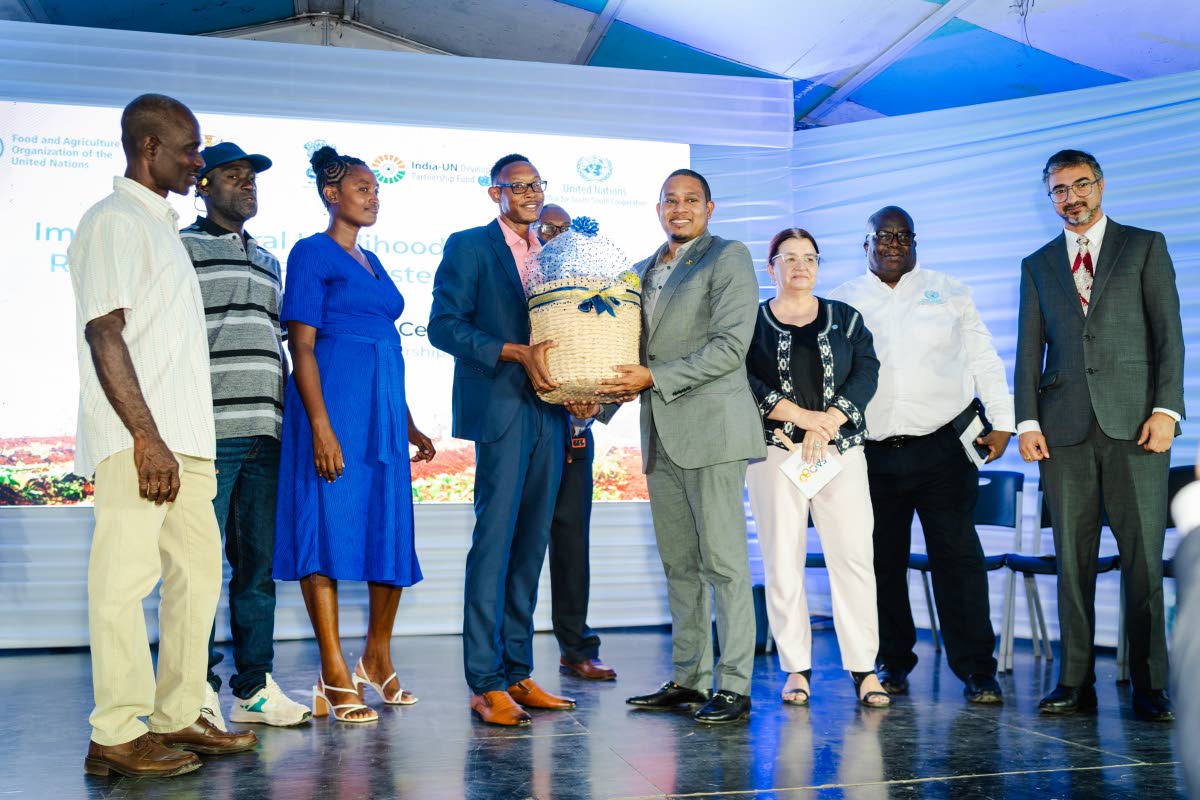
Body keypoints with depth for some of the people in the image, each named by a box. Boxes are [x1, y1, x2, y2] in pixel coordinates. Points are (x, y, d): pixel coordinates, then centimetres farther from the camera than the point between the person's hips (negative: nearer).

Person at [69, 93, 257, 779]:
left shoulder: (161, 227, 23)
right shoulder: (114, 221, -4)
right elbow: (104, 336, -14)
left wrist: (183, 438, 17)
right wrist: (146, 437, -19)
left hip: (183, 439, 9)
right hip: (140, 440, -9)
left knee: (199, 570, 10)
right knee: (127, 577, -7)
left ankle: (178, 718, 18)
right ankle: (117, 735, 0)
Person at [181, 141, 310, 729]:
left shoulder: (267, 261, 24)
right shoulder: (181, 248, 5)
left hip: (265, 433, 6)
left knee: (258, 562, 8)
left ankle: (254, 687, 15)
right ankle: (198, 690, 2)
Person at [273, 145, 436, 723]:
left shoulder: (372, 262, 20)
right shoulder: (311, 253, -2)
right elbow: (301, 345, -10)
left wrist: (407, 422, 20)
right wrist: (321, 427, -20)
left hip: (383, 408, 8)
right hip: (334, 402, -8)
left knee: (394, 531, 10)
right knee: (329, 527, -5)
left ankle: (377, 656, 27)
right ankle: (335, 680, 1)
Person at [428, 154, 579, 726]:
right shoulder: (468, 247, 3)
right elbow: (444, 326, -7)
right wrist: (516, 352, -17)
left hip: (548, 412, 6)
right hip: (500, 410, -6)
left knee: (531, 546, 7)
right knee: (494, 540, -8)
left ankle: (517, 674, 14)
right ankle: (486, 683, -2)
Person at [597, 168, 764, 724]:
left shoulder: (729, 257, -1)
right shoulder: (644, 271, 21)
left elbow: (730, 346, -12)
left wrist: (652, 378, -16)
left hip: (710, 427, -7)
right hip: (660, 434, 7)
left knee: (724, 563, -5)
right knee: (679, 565, 10)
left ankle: (734, 686, 1)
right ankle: (688, 680, 17)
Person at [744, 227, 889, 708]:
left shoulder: (845, 319, 15)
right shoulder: (752, 322, 9)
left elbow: (866, 375, 3)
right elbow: (744, 383, -3)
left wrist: (826, 425, -11)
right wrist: (800, 416, -13)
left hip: (841, 450, 1)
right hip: (774, 452, -1)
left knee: (853, 556, -5)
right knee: (783, 560, -2)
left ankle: (864, 667, 2)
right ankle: (796, 669, 7)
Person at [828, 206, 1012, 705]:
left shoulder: (949, 293, 11)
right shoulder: (842, 303, 10)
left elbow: (984, 360, 10)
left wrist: (1001, 422, 3)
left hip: (942, 447, -1)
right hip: (871, 454, 1)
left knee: (957, 556, -4)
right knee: (883, 560, 6)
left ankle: (976, 669, 4)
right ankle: (893, 663, 20)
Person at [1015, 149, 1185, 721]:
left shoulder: (1145, 246, 11)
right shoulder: (1038, 265, 17)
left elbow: (1168, 333, 4)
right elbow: (1028, 351, 12)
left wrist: (1166, 408, -8)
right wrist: (1027, 421, 1)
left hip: (1134, 422, -2)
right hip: (1065, 427, 2)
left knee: (1143, 558, -3)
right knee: (1072, 559, 3)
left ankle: (1149, 687, 6)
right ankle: (1075, 683, 9)